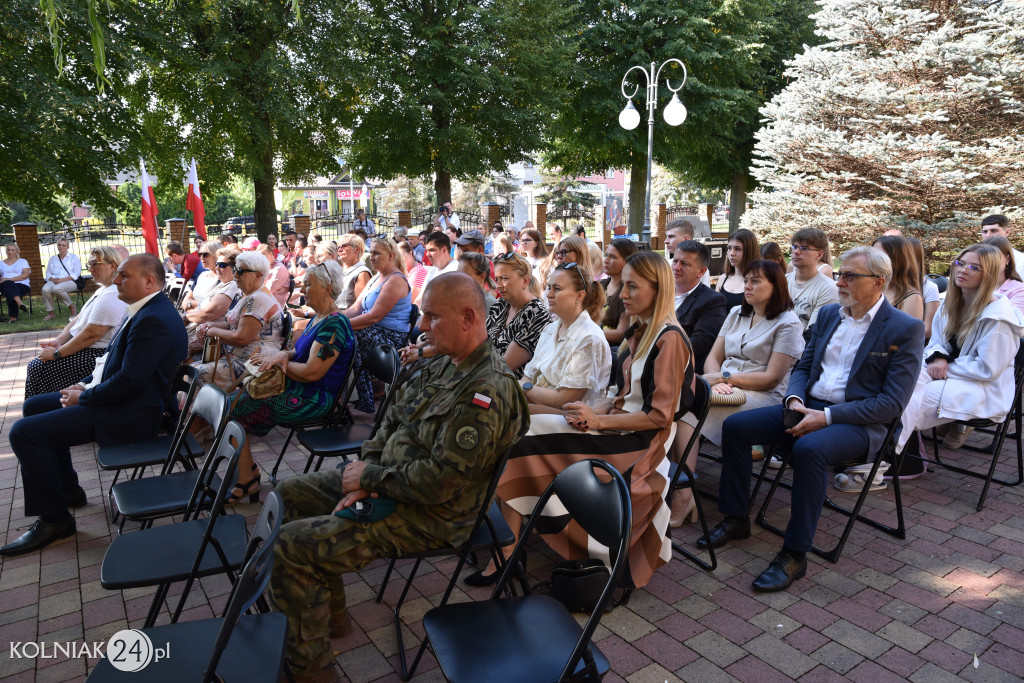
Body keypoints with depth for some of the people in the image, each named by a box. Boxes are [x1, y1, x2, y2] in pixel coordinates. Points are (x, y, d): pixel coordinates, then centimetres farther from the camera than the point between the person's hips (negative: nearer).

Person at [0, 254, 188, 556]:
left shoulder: (153, 319, -24)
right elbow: (115, 358, 21)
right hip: (121, 397, 11)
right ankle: (67, 488, 30)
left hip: (129, 414, -11)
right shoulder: (148, 310, 11)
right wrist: (86, 384, 6)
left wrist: (84, 397, -12)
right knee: (34, 406, 23)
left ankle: (54, 518, 2)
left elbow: (129, 381, -28)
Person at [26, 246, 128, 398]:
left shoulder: (111, 297, -22)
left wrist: (56, 353, -16)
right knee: (35, 364, 13)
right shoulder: (103, 290, 12)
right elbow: (78, 320, 15)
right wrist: (58, 341, 1)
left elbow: (91, 334, -25)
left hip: (95, 355, -10)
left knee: (37, 368, -6)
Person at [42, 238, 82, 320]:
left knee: (56, 288, -38)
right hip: (54, 281, 4)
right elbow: (48, 273, 18)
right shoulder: (52, 259, 24)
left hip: (70, 281, -4)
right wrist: (53, 279, -7)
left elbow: (76, 273, 0)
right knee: (45, 289, -32)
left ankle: (72, 307, -18)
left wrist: (62, 280, -13)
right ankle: (50, 313, -22)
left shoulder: (74, 257, 12)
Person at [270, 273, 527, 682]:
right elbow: (392, 419, 10)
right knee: (288, 495, 17)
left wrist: (371, 477, -15)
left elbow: (438, 482, -28)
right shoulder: (441, 365, 4)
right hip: (388, 482, 10)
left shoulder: (486, 392, -27)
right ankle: (328, 613, 28)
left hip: (427, 515, -10)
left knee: (287, 548, -16)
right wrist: (365, 474, -4)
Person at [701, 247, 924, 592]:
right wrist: (794, 399, -6)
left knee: (809, 448, -37)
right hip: (809, 408, 7)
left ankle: (795, 554, -23)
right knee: (735, 426, -11)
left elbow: (893, 402, -13)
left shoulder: (907, 329, -7)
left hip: (857, 421, -6)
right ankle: (735, 519, 3)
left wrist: (826, 417, -21)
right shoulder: (828, 314, 13)